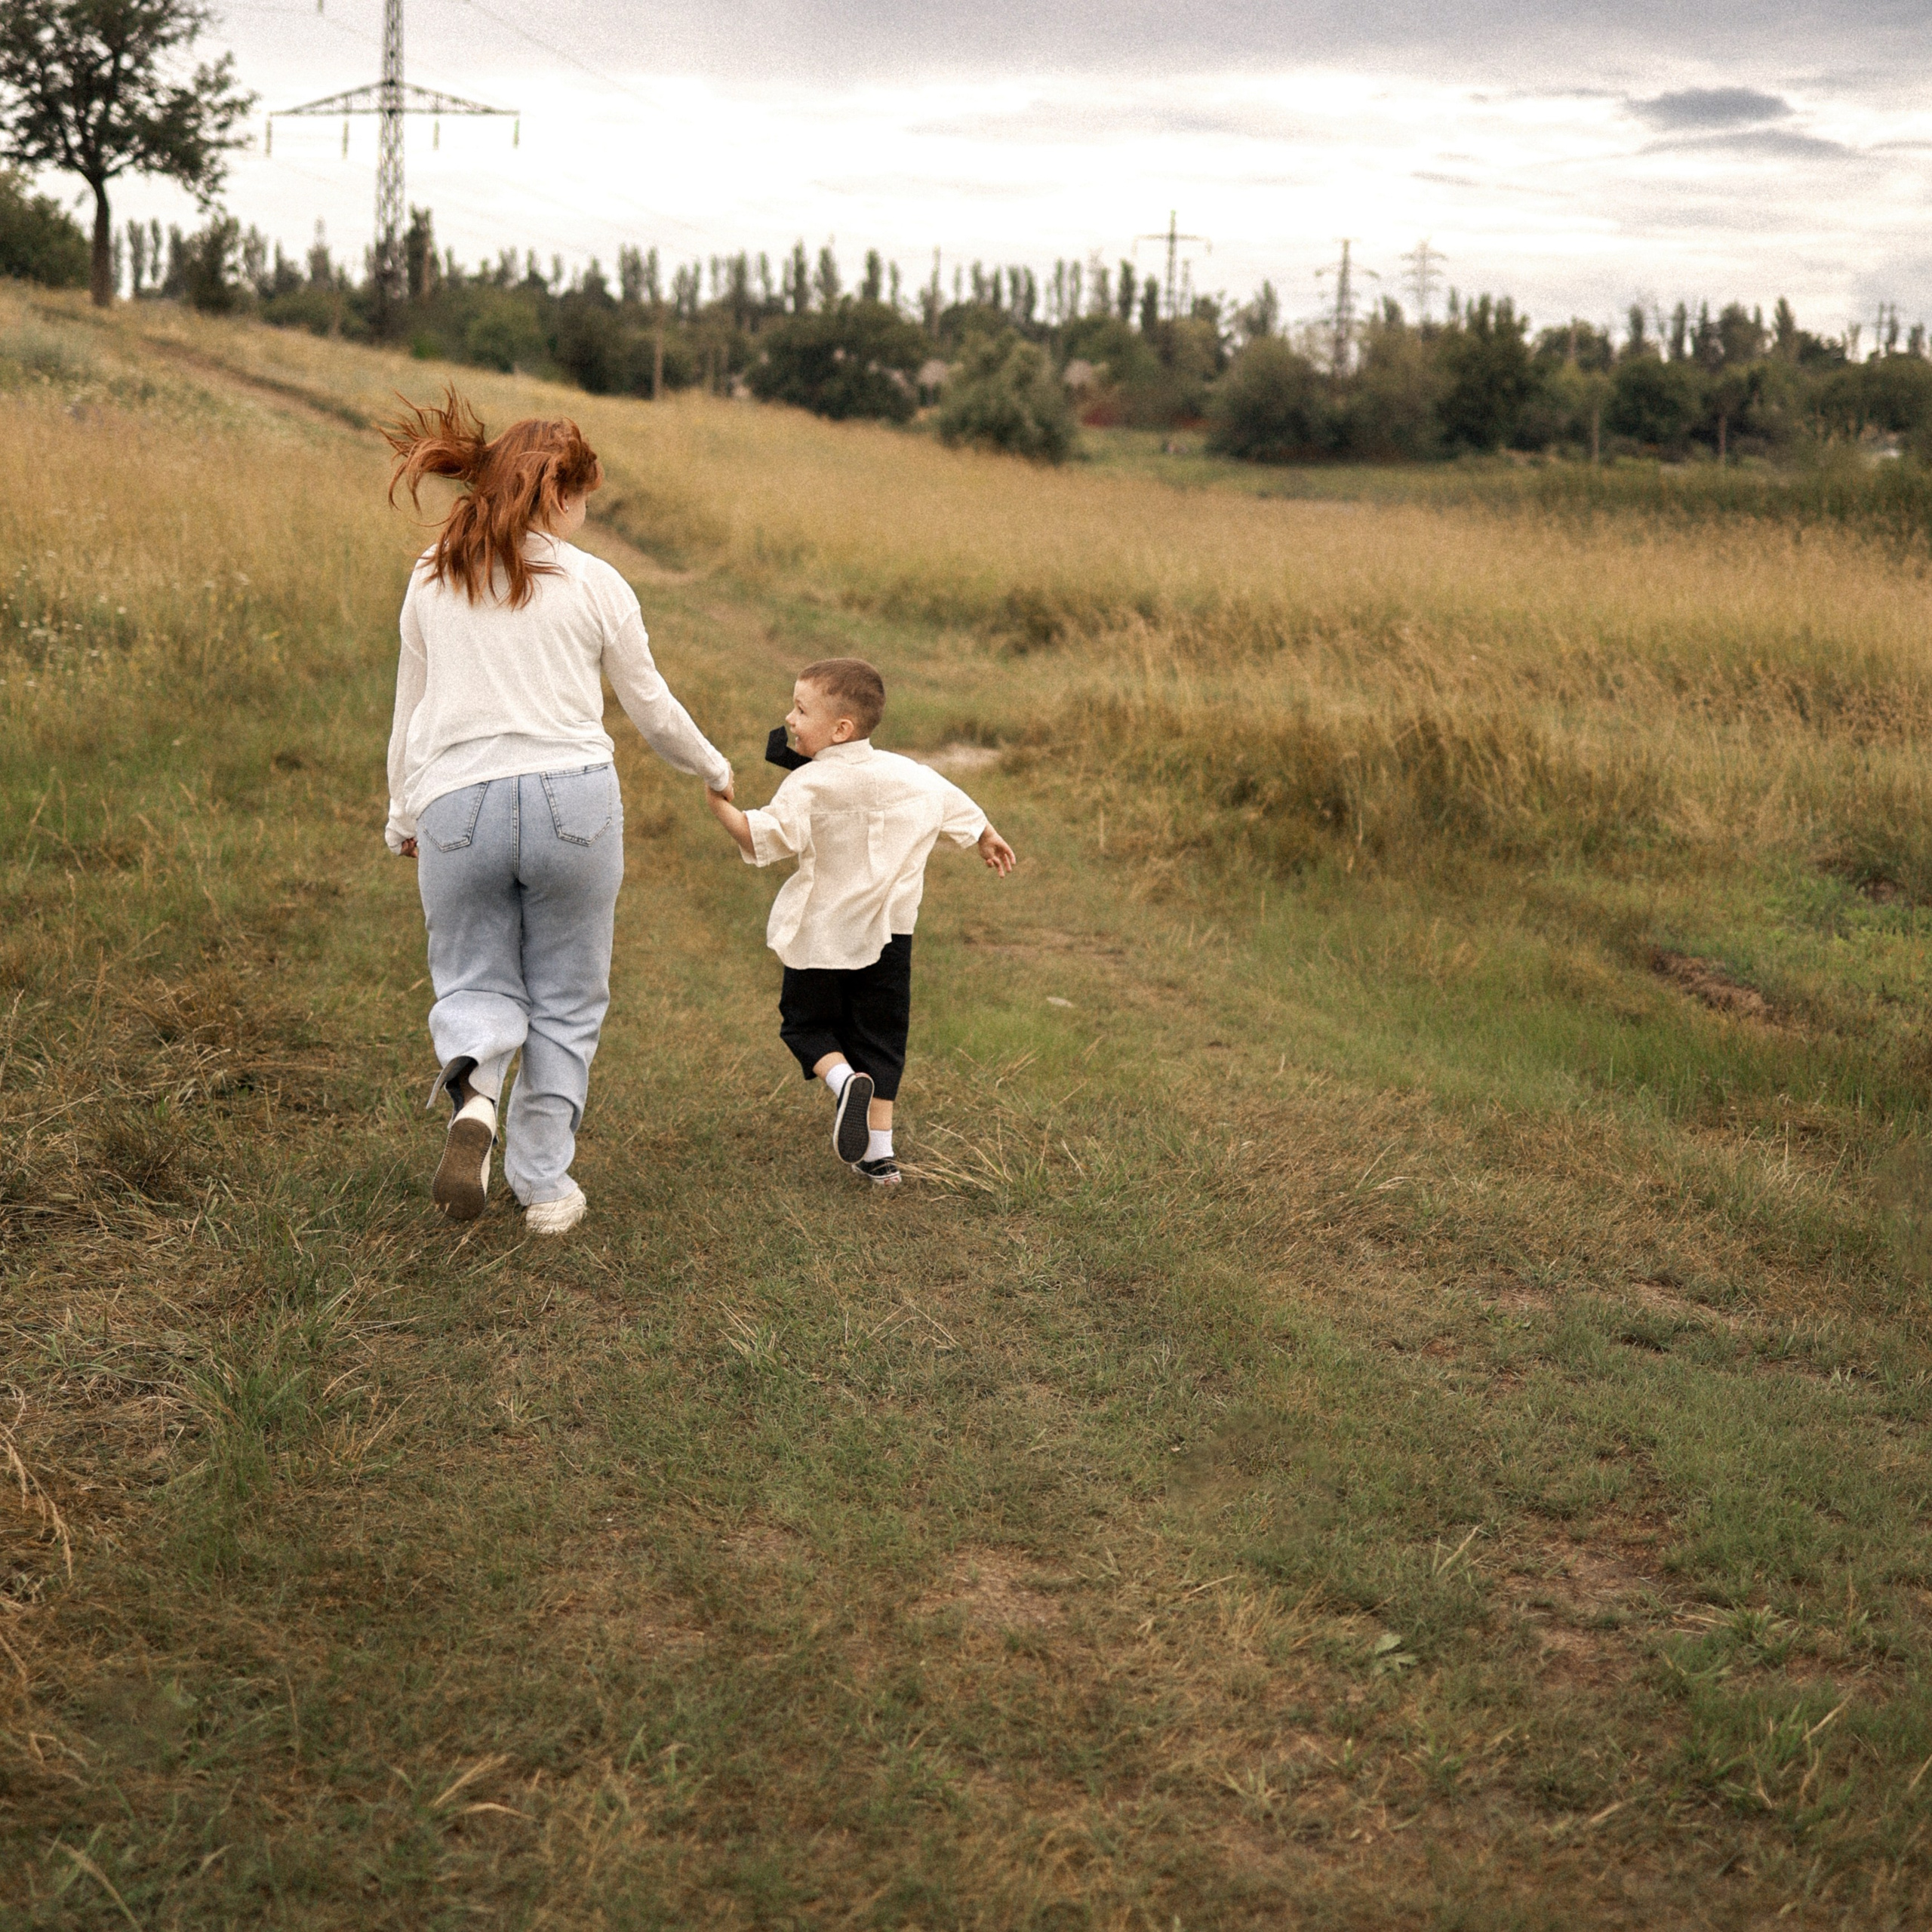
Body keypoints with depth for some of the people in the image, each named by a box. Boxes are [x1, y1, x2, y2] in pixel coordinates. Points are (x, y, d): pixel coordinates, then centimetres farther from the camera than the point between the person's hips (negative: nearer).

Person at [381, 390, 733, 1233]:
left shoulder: (432, 578, 9)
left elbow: (410, 713, 16)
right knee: (565, 1000, 11)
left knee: (474, 983, 14)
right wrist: (714, 768, 28)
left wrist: (403, 817, 28)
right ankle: (543, 1185, 12)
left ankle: (470, 1086, -20)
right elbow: (652, 708, 10)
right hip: (572, 800, -2)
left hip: (456, 806, 2)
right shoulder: (594, 584, 2)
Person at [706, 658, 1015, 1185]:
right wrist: (989, 840, 39)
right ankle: (879, 1155, 10)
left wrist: (720, 805, -14)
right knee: (878, 1037, 12)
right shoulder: (912, 776, 4)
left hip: (821, 935, -4)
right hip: (888, 933, 4)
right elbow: (959, 810, 20)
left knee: (805, 1023, 14)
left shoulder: (808, 786, -15)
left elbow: (764, 839, -25)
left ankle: (845, 1079, -16)